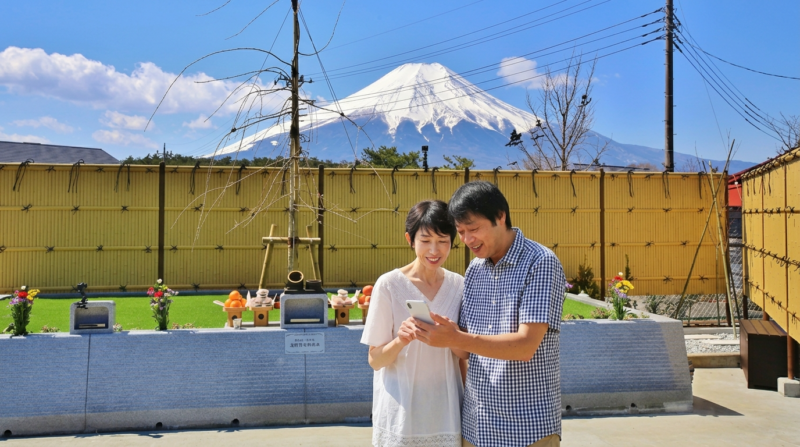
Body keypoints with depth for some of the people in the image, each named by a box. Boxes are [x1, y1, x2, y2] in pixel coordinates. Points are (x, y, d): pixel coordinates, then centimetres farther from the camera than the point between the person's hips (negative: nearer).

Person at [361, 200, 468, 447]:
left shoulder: (458, 285, 0)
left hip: (445, 409, 3)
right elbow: (375, 360, -8)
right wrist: (400, 341, -26)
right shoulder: (389, 285, -10)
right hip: (402, 411, -3)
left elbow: (464, 353, 6)